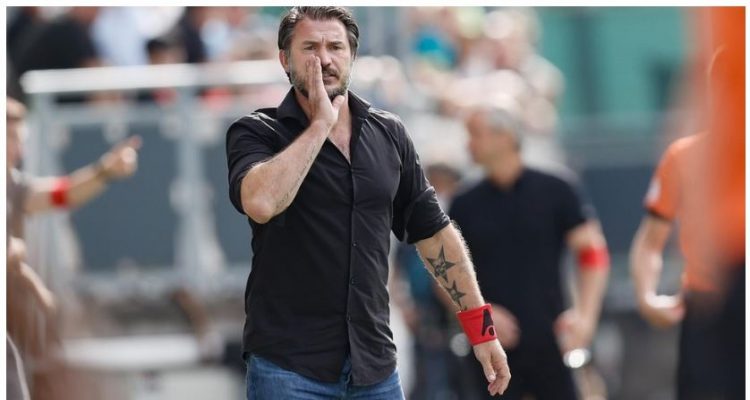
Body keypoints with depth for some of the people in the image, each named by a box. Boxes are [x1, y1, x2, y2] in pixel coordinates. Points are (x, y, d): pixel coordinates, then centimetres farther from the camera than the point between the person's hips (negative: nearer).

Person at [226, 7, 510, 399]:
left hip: (374, 362, 4)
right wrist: (321, 123, -16)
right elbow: (260, 202, -26)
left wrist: (481, 326, 12)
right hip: (288, 365, -4)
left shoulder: (388, 134, 8)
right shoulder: (256, 133, -4)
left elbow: (433, 231, 15)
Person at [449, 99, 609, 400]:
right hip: (493, 348, 2)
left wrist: (584, 314, -12)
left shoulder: (554, 192, 1)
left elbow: (593, 252, 1)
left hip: (548, 343, -2)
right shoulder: (466, 205, 7)